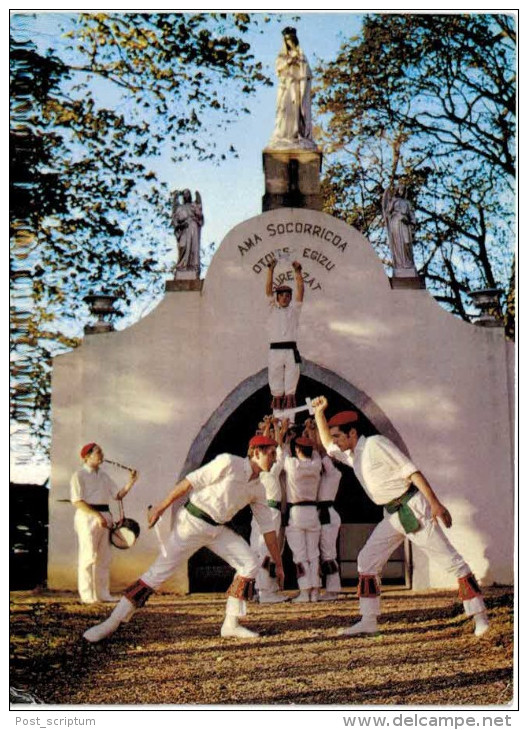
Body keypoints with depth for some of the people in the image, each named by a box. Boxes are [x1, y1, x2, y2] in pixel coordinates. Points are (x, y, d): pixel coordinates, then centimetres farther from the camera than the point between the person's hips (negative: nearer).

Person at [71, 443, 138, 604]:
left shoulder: (104, 476, 18)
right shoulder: (79, 476, -4)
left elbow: (118, 495, 16)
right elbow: (77, 501, -12)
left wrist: (131, 482, -1)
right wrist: (97, 515, -20)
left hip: (105, 517, 7)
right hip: (87, 517, -7)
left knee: (104, 557, 8)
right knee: (88, 556, -7)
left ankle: (102, 593, 13)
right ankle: (86, 595, -3)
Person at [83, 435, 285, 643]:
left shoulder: (258, 489, 7)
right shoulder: (228, 463, -14)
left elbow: (268, 526, 11)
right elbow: (191, 481, -13)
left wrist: (278, 564, 10)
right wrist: (161, 507, -14)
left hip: (217, 530, 7)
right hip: (192, 522, -7)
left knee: (250, 563, -4)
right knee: (160, 571, -10)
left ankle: (230, 625, 4)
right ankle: (112, 622, -5)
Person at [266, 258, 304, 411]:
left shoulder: (294, 309, 12)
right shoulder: (273, 308, 13)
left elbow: (300, 289, 2)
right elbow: (268, 289, 3)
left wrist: (298, 271, -9)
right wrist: (271, 270, -7)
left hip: (291, 349, 0)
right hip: (275, 350, 0)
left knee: (291, 381, -2)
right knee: (275, 381, 2)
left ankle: (289, 404, -2)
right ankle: (277, 409, 6)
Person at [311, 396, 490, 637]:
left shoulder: (375, 444, -13)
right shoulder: (352, 454, 13)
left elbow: (412, 471, -19)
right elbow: (327, 445, 32)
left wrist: (435, 503, -27)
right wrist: (319, 413, 20)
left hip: (412, 507, -10)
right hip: (393, 516, 10)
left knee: (449, 559, -10)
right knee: (367, 561, 7)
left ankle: (479, 615, -10)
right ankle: (368, 621, 11)